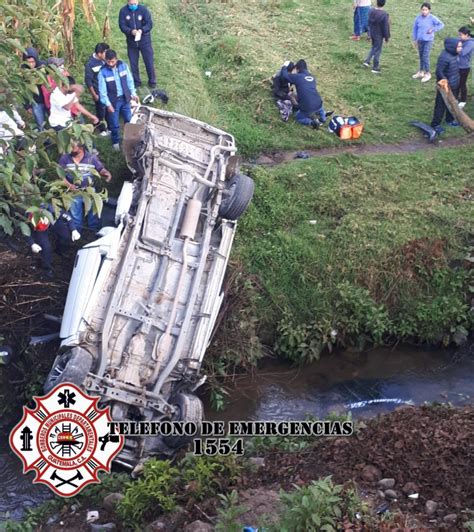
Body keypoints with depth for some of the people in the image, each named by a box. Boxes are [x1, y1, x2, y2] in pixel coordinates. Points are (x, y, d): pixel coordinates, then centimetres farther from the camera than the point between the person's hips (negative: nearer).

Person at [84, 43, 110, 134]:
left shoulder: (104, 60, -10)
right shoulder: (90, 64, -23)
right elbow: (88, 81, -16)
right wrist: (94, 95, -13)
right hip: (99, 92, -5)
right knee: (101, 111, 13)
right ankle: (102, 129, 34)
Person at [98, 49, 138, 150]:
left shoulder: (123, 65, -11)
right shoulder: (103, 72, -21)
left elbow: (129, 80, 2)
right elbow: (102, 90, -15)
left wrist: (133, 93, 4)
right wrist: (108, 104, -15)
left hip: (125, 98, 3)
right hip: (113, 101, -3)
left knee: (129, 120, 19)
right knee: (115, 124, 11)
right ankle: (116, 142, 34)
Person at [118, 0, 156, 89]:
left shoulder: (143, 10, -11)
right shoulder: (123, 11, -9)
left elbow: (149, 24, -13)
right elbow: (122, 26, -11)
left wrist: (141, 30, -32)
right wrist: (131, 31, -30)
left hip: (145, 41, -1)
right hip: (131, 42, 1)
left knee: (149, 62, 5)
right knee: (133, 63, 10)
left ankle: (152, 81, 21)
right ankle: (136, 82, 26)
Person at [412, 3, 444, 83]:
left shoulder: (432, 18, -12)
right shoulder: (418, 18, -4)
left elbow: (441, 25, -9)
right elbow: (415, 28, 8)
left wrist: (433, 30, -17)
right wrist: (415, 39, 10)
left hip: (428, 41, -4)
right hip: (420, 40, 4)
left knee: (425, 57, -9)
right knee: (421, 57, 13)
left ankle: (427, 74, 4)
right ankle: (421, 72, 28)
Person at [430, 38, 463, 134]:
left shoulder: (454, 54, 1)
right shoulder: (444, 57, -27)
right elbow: (439, 72, -27)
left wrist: (456, 81, 16)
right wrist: (446, 83, -29)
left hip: (454, 85, 9)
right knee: (441, 105, 2)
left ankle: (450, 119, 40)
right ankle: (435, 124, 12)